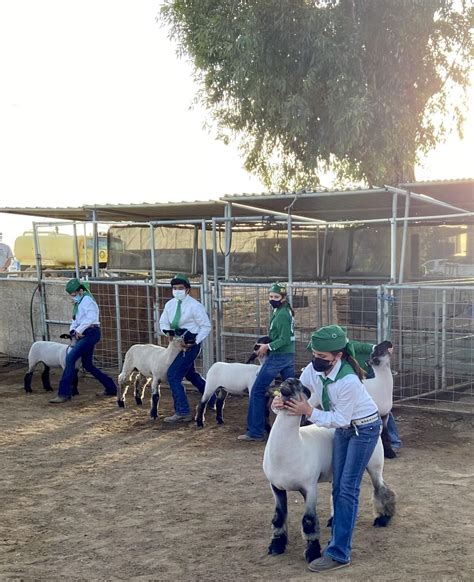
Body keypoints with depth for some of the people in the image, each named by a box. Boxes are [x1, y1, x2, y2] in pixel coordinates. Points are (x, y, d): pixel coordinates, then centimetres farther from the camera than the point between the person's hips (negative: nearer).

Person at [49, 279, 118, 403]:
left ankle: (64, 393, -17)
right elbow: (75, 319, 20)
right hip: (85, 334, 11)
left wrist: (79, 330, -22)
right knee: (87, 364, 16)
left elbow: (91, 317, -25)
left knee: (70, 358, -17)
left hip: (90, 333, -11)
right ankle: (111, 388, 25)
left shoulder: (87, 300, -11)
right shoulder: (79, 302, 20)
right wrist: (73, 330, 0)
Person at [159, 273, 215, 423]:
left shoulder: (194, 306, -16)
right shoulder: (170, 304, 3)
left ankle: (182, 412, -5)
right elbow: (163, 322, 12)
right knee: (190, 374, 24)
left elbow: (206, 326, -12)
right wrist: (167, 331, -10)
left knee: (173, 375, -13)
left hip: (191, 344, -8)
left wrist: (195, 341, -22)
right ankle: (211, 399, 45)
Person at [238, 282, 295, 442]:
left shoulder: (281, 314, -16)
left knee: (257, 391, -5)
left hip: (278, 357, -10)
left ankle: (255, 432, -3)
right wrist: (267, 346, 11)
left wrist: (268, 346, -13)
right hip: (288, 356, 10)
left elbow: (284, 340, -21)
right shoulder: (286, 311, 13)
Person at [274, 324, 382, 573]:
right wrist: (281, 401, -28)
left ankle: (338, 554, -5)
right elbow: (296, 393, -6)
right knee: (338, 487, 10)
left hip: (364, 429, -7)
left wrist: (308, 412, -32)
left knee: (347, 489, -8)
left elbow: (340, 419, -26)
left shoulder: (348, 380, -34)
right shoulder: (313, 369, -15)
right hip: (343, 428, 7)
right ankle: (338, 539, 20)